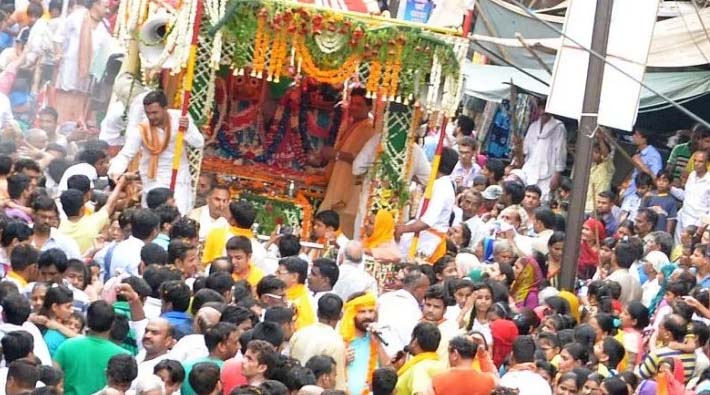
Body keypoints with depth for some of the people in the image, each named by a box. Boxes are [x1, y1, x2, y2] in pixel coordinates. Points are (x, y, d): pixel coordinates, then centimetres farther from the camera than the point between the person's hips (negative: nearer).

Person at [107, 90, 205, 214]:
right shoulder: (141, 129, -18)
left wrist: (188, 130, -34)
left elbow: (199, 144, -13)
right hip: (155, 181, -1)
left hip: (179, 178, 1)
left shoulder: (180, 118, -14)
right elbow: (125, 155, -21)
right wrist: (115, 173, -41)